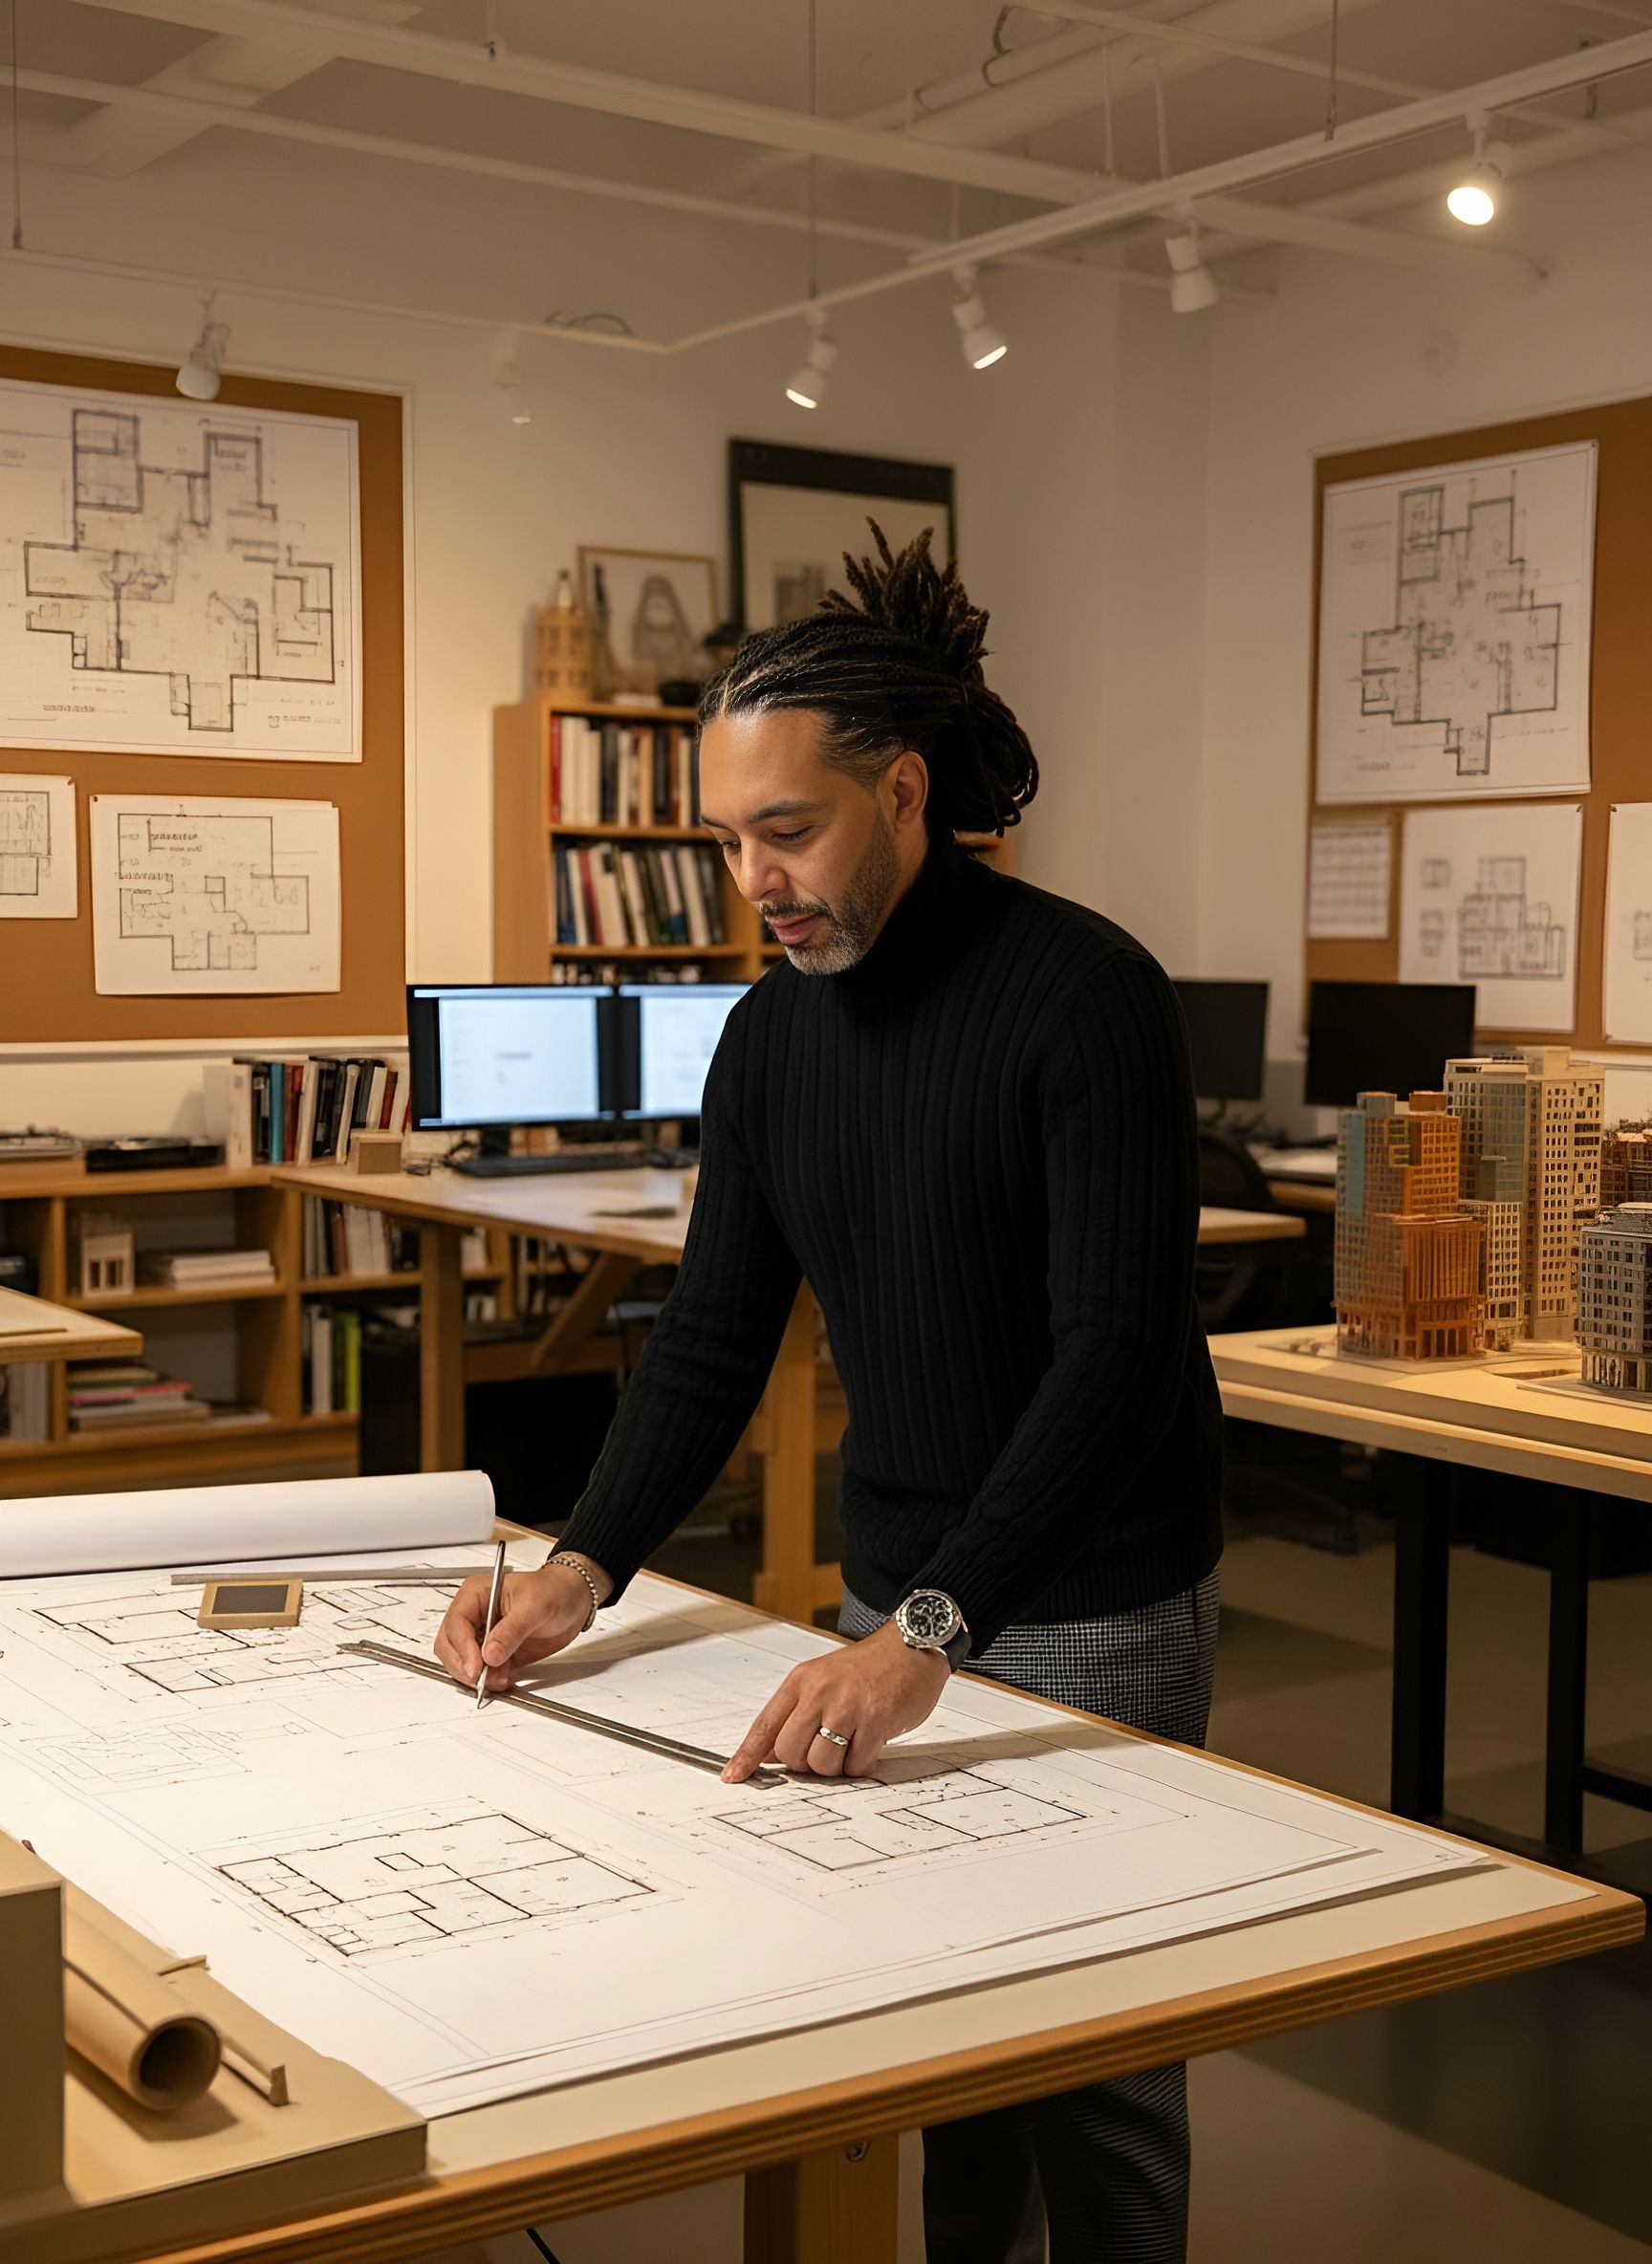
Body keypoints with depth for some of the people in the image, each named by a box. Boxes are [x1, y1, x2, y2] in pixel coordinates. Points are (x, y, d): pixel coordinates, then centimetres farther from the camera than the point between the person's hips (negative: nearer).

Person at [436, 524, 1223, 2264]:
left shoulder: (1083, 994, -19)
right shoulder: (774, 1032, 2)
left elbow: (1115, 1349, -27)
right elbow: (715, 1337, 2)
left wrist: (933, 1629, -35)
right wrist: (587, 1567, -13)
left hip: (1090, 1612, -6)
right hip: (895, 1595, 6)